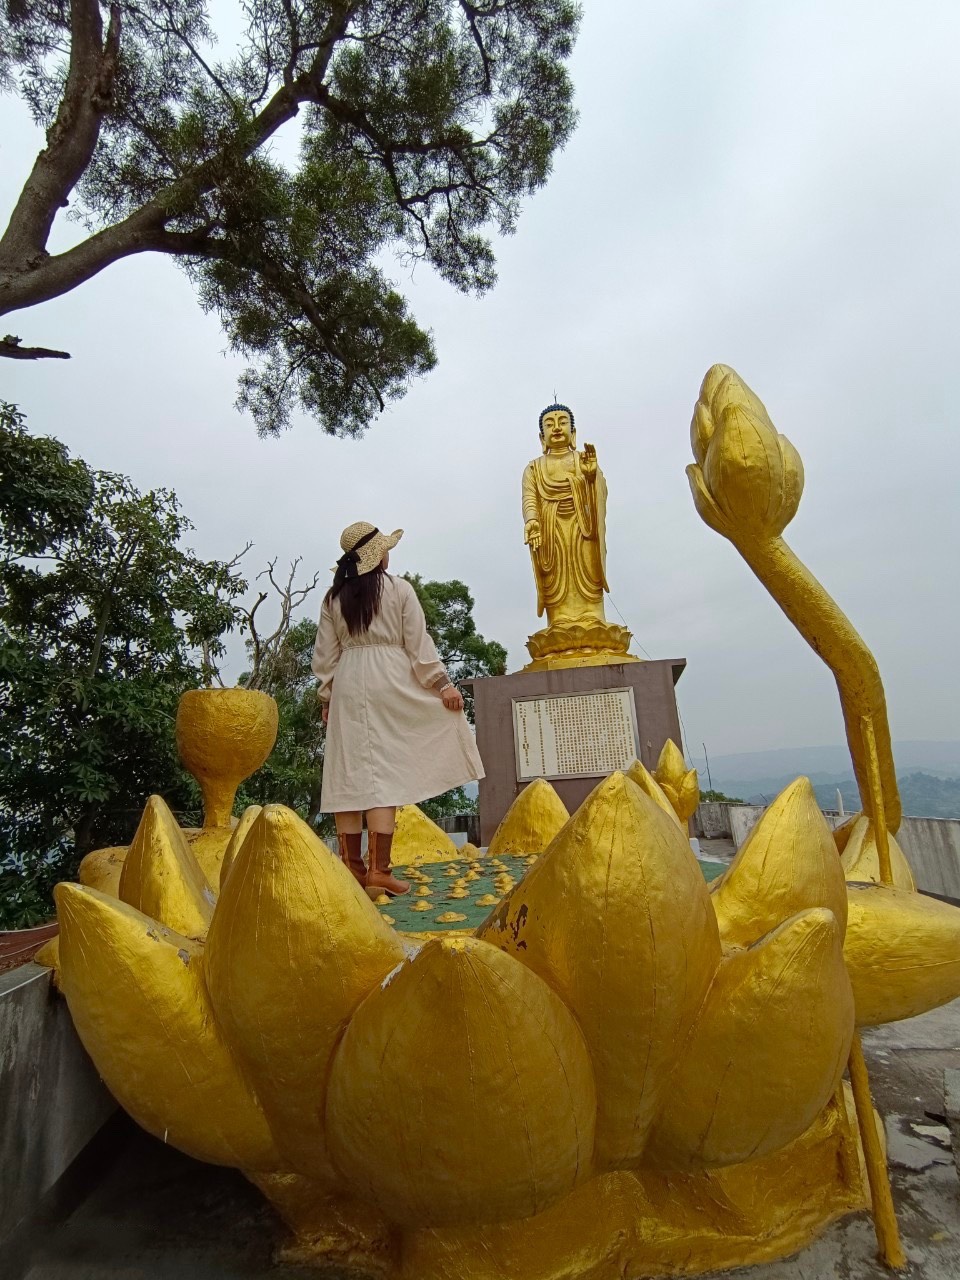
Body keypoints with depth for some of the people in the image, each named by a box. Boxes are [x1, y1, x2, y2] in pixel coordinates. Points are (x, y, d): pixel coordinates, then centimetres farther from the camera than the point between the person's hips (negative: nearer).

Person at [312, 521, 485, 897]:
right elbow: (419, 645, -2)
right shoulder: (399, 589, 1)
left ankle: (352, 867, 12)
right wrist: (443, 684, 3)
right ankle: (378, 869, -3)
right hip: (389, 682, -3)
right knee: (385, 774, -3)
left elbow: (324, 655, 10)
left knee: (348, 774, 5)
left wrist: (326, 697, 17)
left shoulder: (333, 597, 9)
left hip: (347, 686, 4)